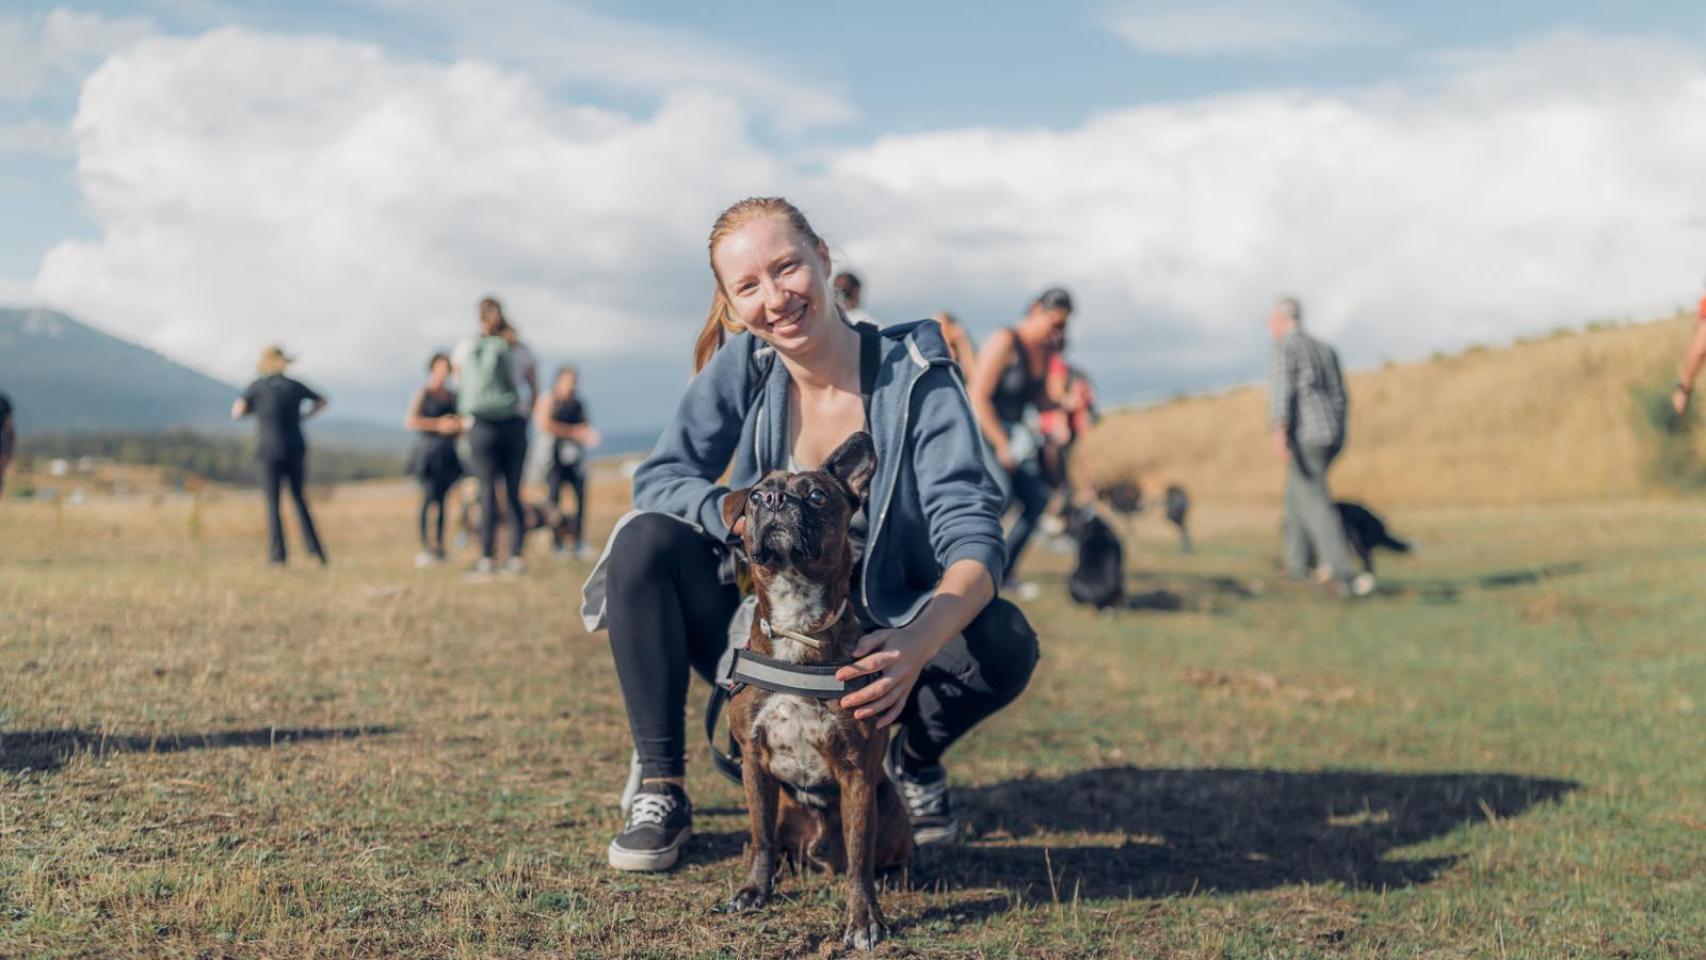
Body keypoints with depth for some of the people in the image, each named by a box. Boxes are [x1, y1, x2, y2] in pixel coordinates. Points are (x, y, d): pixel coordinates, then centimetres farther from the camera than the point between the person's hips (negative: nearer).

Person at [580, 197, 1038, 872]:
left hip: (874, 641, -2)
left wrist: (918, 645, -44)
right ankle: (660, 792, -12)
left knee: (1005, 643, -30)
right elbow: (659, 480, -11)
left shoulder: (915, 374, -16)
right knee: (644, 542, -23)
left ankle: (914, 762, 4)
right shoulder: (741, 366, -8)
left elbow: (974, 536, -24)